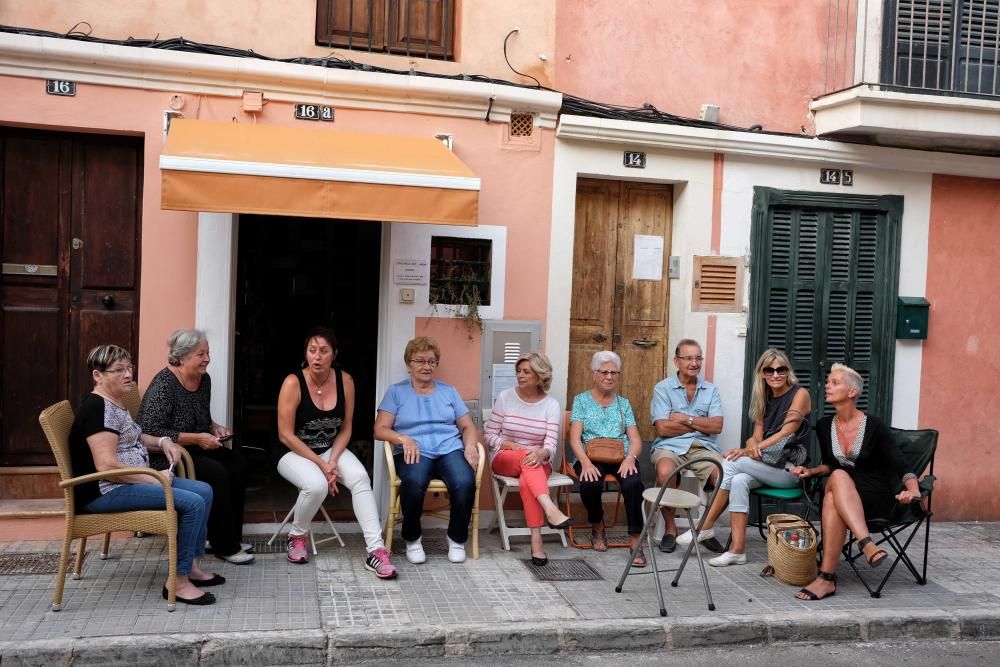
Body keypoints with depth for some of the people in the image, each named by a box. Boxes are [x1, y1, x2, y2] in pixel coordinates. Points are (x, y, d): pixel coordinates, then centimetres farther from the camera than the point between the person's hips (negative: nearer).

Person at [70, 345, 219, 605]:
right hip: (105, 492, -11)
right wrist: (154, 479, -18)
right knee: (193, 503, -22)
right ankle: (178, 582, -13)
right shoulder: (98, 407, -18)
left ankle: (192, 565, 10)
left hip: (131, 482, 11)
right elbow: (107, 466, -26)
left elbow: (130, 438, 32)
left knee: (204, 491, 5)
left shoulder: (115, 403, 14)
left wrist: (163, 442, 12)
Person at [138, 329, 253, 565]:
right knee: (216, 473, -26)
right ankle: (224, 547, -15)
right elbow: (152, 432, -26)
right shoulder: (164, 385, -20)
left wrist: (215, 428, 1)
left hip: (192, 450, 8)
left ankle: (231, 537, -5)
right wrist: (196, 439, -25)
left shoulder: (204, 379, 5)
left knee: (237, 463, -13)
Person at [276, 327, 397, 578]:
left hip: (332, 450, 3)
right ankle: (296, 536, -2)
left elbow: (345, 428, 1)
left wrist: (332, 460, -15)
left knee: (360, 477, -26)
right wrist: (320, 464, -19)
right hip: (295, 452, -3)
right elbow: (286, 435, -16)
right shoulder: (293, 383, -18)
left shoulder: (345, 381, -7)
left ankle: (375, 550, -25)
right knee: (317, 484, -33)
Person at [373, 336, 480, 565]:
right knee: (414, 481, -38)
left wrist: (470, 446, -4)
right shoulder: (397, 391, 13)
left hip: (450, 449, 2)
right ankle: (412, 540, -12)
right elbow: (380, 429, 4)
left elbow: (468, 426, 18)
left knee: (465, 483, -31)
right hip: (413, 452, -2)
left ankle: (457, 539, -5)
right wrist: (403, 439, -16)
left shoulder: (448, 391, 21)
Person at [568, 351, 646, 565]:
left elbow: (636, 440, 10)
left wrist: (630, 458, -13)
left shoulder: (623, 403, 20)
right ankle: (597, 527, -2)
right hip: (591, 457, -1)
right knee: (590, 484, -34)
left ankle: (635, 541, -26)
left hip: (621, 457, 1)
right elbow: (575, 438, 1)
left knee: (633, 483, -33)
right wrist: (585, 462, -18)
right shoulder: (581, 400, 13)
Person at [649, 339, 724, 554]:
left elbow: (717, 426, 1)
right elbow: (663, 428, -7)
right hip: (670, 447, -3)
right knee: (665, 472, -36)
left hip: (703, 447, 3)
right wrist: (701, 423, -1)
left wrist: (686, 419, -6)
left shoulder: (711, 390, 15)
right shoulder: (663, 388, 5)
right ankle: (670, 527, -11)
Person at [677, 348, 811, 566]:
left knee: (731, 464, -24)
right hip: (767, 466, 5)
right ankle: (737, 549, -32)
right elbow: (757, 435, 11)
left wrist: (750, 450, -20)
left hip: (790, 468, -5)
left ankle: (706, 528, -17)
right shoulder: (764, 398, 17)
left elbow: (785, 433, -12)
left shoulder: (800, 394, -3)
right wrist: (751, 444, -15)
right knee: (739, 480, -28)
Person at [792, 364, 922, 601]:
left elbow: (901, 466, -9)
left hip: (877, 498, -4)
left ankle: (827, 578, -42)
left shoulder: (874, 426, -7)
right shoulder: (824, 426, 8)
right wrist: (810, 471, 3)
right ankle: (867, 544, -46)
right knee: (838, 476, -34)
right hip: (842, 495, 4)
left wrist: (913, 490, -28)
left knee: (834, 491, -37)